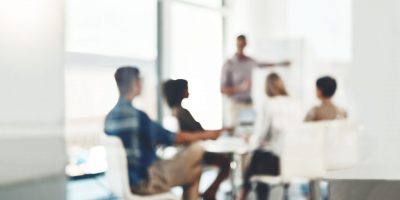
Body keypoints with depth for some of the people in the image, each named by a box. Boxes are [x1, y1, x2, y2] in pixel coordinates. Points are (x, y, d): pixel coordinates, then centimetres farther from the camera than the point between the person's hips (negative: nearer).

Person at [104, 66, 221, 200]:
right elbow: (173, 138, -14)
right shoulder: (136, 116, -23)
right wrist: (206, 135, -2)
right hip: (145, 181, -8)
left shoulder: (110, 117, 1)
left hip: (126, 179, 8)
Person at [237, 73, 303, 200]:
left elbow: (258, 139, -10)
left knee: (256, 156, 24)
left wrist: (251, 140, 14)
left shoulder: (267, 106, -10)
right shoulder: (296, 104, 4)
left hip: (275, 162, -5)